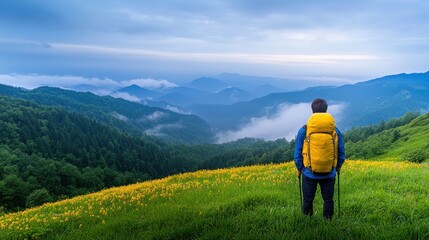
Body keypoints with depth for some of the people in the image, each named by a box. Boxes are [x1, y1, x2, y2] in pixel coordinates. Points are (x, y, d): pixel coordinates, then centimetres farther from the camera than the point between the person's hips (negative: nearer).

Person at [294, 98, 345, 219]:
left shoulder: (303, 131, -9)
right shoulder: (335, 131, -3)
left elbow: (297, 154, -4)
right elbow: (342, 153, 6)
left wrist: (299, 169, 11)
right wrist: (338, 167, 23)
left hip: (309, 174, -1)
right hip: (329, 174, 2)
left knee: (308, 200, 14)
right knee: (328, 200, 16)